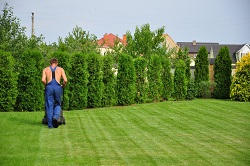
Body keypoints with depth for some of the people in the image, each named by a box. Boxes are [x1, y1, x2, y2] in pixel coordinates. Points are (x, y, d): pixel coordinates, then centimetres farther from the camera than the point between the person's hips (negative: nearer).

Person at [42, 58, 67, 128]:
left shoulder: (45, 69, 15)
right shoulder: (61, 69, 14)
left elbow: (43, 80, -1)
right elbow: (65, 80, 2)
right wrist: (63, 86, 20)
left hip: (49, 87, 0)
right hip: (57, 87, 0)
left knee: (49, 106, 5)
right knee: (57, 105, 15)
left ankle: (50, 124, 2)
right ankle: (55, 117, -13)